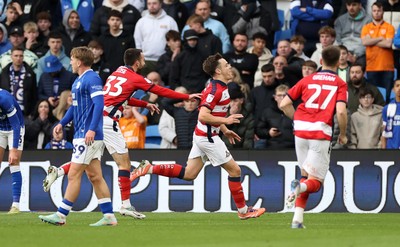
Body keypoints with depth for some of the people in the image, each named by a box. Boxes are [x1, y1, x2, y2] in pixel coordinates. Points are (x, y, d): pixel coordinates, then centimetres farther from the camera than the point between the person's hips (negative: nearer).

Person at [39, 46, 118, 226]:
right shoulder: (78, 81, 18)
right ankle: (108, 216, 8)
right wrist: (62, 123, 17)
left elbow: (99, 104, -21)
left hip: (89, 136, -10)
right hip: (82, 135, 10)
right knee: (94, 176, 8)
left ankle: (61, 215, -5)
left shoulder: (91, 79, -13)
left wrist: (92, 129, -28)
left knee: (74, 175, -7)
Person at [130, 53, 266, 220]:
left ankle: (148, 168, 6)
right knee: (234, 170, 0)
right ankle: (243, 211, 9)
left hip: (201, 135, 10)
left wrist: (225, 130, 23)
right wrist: (226, 120, -23)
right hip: (208, 137, -10)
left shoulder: (218, 87, 12)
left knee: (188, 174, 9)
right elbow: (203, 116, -27)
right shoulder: (216, 90, -20)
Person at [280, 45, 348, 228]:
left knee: (305, 175, 20)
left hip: (301, 130, 4)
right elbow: (341, 111, -10)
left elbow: (284, 104, 10)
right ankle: (301, 186, -33)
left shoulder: (308, 80, 14)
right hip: (321, 133, -4)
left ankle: (297, 219, 7)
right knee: (315, 182, 3)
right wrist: (343, 135, 6)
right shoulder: (340, 84, 5)